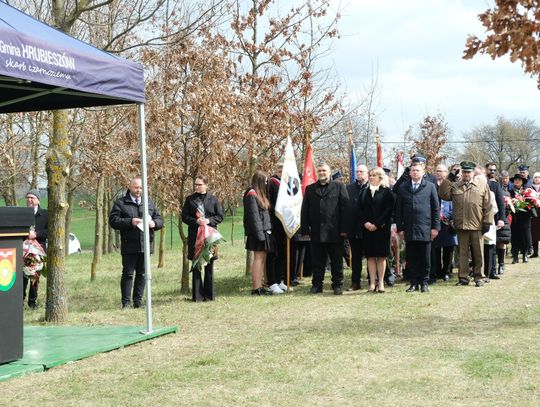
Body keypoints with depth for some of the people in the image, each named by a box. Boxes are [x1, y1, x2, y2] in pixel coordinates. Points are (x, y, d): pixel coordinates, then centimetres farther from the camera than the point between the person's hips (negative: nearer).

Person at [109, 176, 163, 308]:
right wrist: (130, 222, -18)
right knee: (128, 274, -1)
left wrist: (154, 223, -7)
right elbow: (113, 220, -7)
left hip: (146, 245, 4)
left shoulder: (149, 203, 15)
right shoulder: (121, 203, 2)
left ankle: (138, 301, 15)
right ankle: (126, 302, 4)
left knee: (142, 274, 8)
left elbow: (159, 219, 16)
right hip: (129, 246, -4)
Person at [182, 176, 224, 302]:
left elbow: (220, 216, 5)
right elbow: (184, 216, 4)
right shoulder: (190, 200, 6)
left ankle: (209, 294, 11)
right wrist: (196, 221, -13)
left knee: (209, 265, 4)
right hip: (194, 236, 0)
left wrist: (209, 220, -13)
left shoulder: (213, 200, 5)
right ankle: (197, 295, 6)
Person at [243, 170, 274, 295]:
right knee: (258, 258, -8)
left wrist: (267, 231, 14)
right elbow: (253, 215, -17)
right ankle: (256, 288, -5)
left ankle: (259, 287, 13)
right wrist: (259, 233, -20)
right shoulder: (252, 195, -11)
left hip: (264, 231, 9)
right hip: (258, 232, -9)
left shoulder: (259, 194, 19)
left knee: (262, 258, 9)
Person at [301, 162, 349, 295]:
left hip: (334, 232, -2)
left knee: (336, 261, 4)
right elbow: (304, 211, 10)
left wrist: (344, 229, -8)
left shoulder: (339, 187, 5)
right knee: (318, 261, 7)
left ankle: (338, 285, 12)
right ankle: (317, 284, 14)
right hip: (316, 233, 2)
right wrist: (305, 229, 0)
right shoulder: (310, 189, 13)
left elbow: (345, 208, -1)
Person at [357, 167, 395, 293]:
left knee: (381, 255, -1)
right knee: (370, 255, 3)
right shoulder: (364, 192, 13)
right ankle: (372, 283, 4)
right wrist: (365, 223, -8)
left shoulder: (387, 192, 0)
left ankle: (380, 283, 4)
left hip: (382, 228, -4)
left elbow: (388, 210, -8)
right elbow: (359, 210, 8)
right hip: (367, 229, 4)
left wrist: (377, 224, -14)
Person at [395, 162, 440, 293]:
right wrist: (400, 228, 3)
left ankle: (424, 283, 12)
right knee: (411, 259, 3)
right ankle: (414, 283, 11)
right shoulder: (403, 188, 9)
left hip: (425, 229, -1)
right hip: (409, 229, 1)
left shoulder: (430, 187, 5)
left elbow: (436, 208, 5)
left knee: (425, 259, 2)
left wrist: (435, 227, -1)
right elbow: (398, 209, 9)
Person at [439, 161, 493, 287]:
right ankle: (463, 278, 13)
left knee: (478, 253, 4)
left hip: (477, 226, -1)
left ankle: (479, 278, 13)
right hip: (461, 225, 1)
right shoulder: (454, 185, 10)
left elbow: (487, 206, 4)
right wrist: (449, 179, -5)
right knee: (462, 253, 6)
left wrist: (487, 222, -2)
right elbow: (443, 195, -4)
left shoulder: (482, 185, 6)